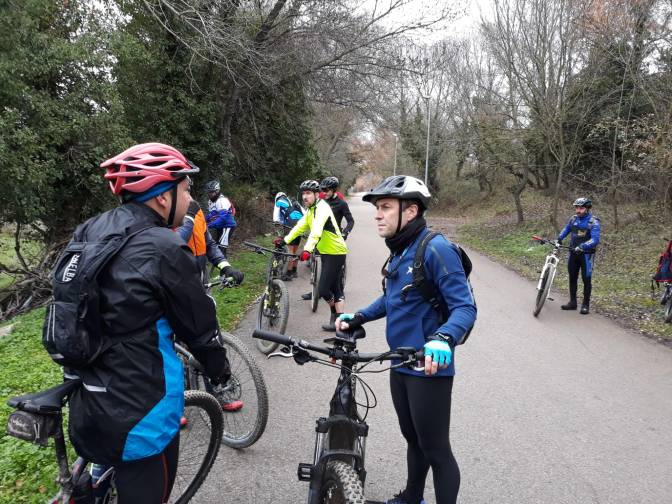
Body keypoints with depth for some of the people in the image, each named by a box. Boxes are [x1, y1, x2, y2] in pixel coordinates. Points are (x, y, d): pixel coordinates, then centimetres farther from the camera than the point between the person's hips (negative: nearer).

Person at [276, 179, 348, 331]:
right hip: (326, 252, 10)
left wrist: (307, 249, -47)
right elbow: (300, 226, 9)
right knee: (334, 287, 14)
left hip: (335, 253, -10)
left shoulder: (322, 208, -21)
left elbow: (316, 230, -36)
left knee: (323, 289, -9)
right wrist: (285, 240, 0)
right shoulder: (311, 209, 11)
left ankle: (335, 312, 16)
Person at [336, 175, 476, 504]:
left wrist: (443, 339, -40)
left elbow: (465, 307, -23)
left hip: (429, 368, -8)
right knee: (414, 440, 25)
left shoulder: (436, 249, -20)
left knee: (436, 450, 5)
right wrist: (357, 318, 9)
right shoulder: (398, 250, 7)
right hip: (400, 366, 9)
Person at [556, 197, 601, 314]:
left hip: (586, 254, -5)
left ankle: (585, 305, 12)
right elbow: (566, 229, 17)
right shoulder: (573, 219, 2)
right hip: (573, 253, 5)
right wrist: (559, 238, 1)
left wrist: (582, 246, -34)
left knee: (586, 280, 2)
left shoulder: (593, 222, -14)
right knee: (572, 278, 11)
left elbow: (595, 239, -23)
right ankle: (572, 302, 21)